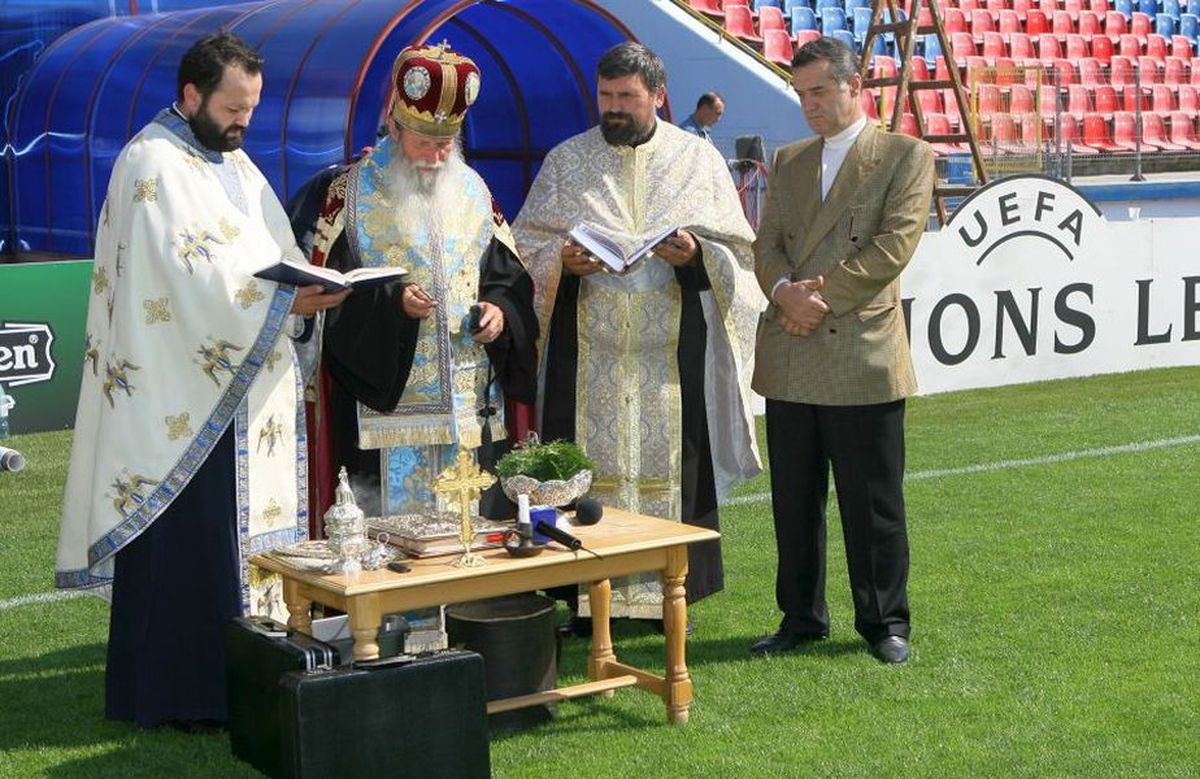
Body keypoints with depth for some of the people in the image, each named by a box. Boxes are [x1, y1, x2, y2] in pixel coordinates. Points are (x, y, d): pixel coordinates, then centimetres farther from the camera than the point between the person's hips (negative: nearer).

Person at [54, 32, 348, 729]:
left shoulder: (235, 161, 18)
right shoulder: (153, 164, -11)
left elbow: (275, 251, 16)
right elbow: (185, 275, -20)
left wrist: (308, 290, -5)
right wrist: (282, 302, -23)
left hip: (249, 387, 9)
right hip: (183, 396, -9)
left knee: (253, 528, 9)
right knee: (183, 541, -4)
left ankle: (243, 669, 16)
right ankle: (176, 690, 3)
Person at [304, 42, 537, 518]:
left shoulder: (473, 190, 11)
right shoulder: (353, 193, -2)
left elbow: (510, 276, 15)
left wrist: (501, 310, -7)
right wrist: (391, 302, -20)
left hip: (470, 403, 4)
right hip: (385, 401, -4)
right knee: (392, 523, -4)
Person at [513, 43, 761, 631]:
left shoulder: (698, 159, 8)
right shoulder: (566, 161, 9)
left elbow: (738, 247, 8)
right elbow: (526, 244, 8)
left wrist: (697, 254, -13)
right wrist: (562, 260, -13)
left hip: (672, 353, 0)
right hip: (588, 353, 1)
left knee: (670, 466, 1)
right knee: (587, 469, -2)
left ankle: (669, 592, 12)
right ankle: (585, 593, 6)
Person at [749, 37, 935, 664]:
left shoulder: (906, 156, 1)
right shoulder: (788, 161, 17)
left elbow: (894, 245, -10)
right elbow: (767, 244, 10)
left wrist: (821, 295, -14)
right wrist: (785, 292, -12)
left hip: (862, 355, -5)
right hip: (789, 359, 5)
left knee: (873, 505, 3)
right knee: (794, 502, 11)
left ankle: (884, 622, 16)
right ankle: (801, 618, 23)